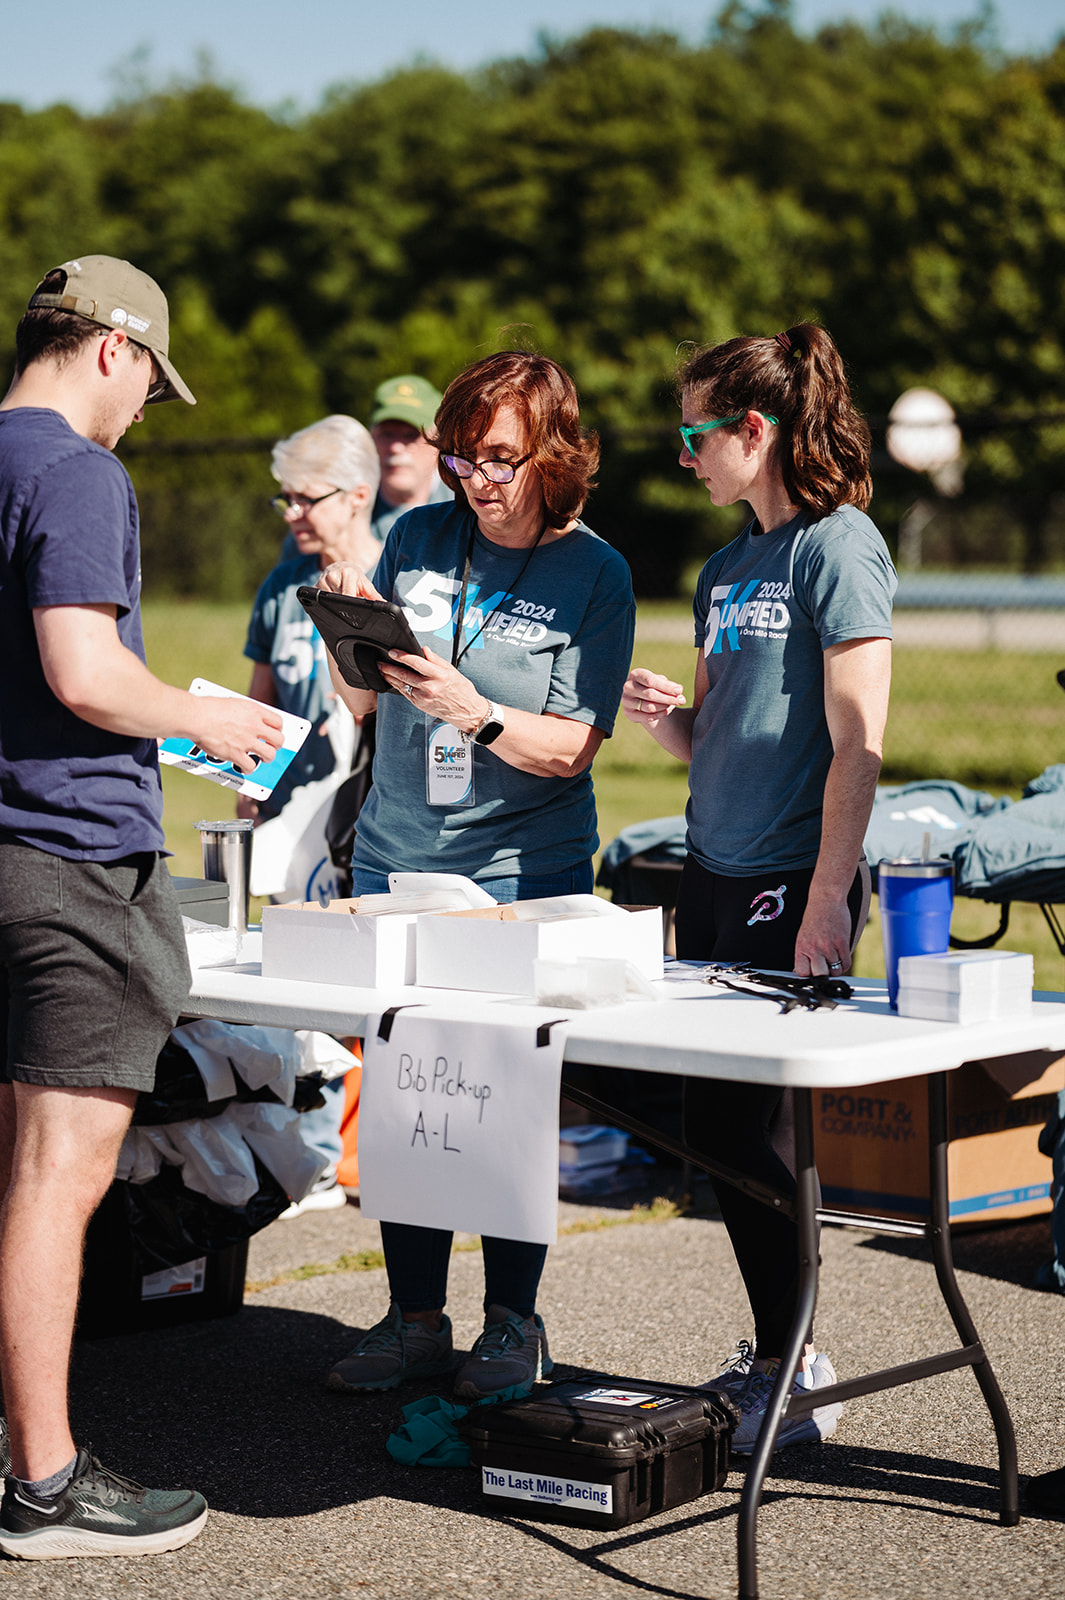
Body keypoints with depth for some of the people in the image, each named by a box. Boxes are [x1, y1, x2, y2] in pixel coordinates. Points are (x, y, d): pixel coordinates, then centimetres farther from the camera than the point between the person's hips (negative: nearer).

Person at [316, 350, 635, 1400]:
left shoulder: (594, 574, -5)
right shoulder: (420, 538, 6)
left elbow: (572, 749, -11)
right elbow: (360, 701, 10)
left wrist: (470, 713, -26)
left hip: (523, 871, -4)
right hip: (393, 858, 4)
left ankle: (513, 1321, 12)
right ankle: (415, 1317, 15)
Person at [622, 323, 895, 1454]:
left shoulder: (838, 545, -9)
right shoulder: (727, 568, 16)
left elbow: (856, 744, -14)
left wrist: (826, 903, -18)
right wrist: (661, 713, -2)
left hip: (791, 883, -8)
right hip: (714, 878, 8)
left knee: (749, 1124, -5)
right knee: (715, 1124, 9)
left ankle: (790, 1375, 7)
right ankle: (777, 1351, 21)